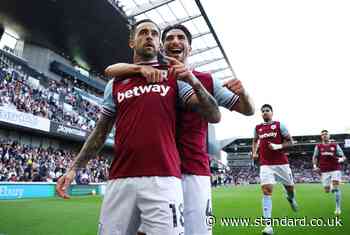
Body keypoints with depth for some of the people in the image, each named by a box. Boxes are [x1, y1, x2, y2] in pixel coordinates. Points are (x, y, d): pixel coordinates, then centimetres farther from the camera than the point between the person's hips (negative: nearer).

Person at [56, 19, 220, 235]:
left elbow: (214, 116, 1)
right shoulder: (115, 83, 15)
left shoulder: (174, 77, 8)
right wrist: (74, 168, 12)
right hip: (120, 179, 3)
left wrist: (194, 82, -14)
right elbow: (100, 132, 18)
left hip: (163, 178, -2)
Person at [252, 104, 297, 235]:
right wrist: (254, 152, 10)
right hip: (265, 164, 1)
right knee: (266, 190, -12)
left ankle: (291, 198, 55)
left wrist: (278, 146, -17)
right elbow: (255, 141, 26)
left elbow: (290, 142, 0)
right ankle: (268, 224, -12)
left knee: (290, 186, 15)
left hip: (281, 162, -1)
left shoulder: (279, 125, -1)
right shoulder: (257, 128, 8)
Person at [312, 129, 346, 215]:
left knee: (336, 187, -14)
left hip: (335, 170, -1)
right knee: (327, 191, 2)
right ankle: (332, 188, 39)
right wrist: (315, 166, -3)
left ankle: (338, 208, -1)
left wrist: (341, 159, -16)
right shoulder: (318, 146, 6)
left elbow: (343, 157, 7)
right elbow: (314, 157, 12)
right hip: (324, 171, 1)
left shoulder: (335, 146, 4)